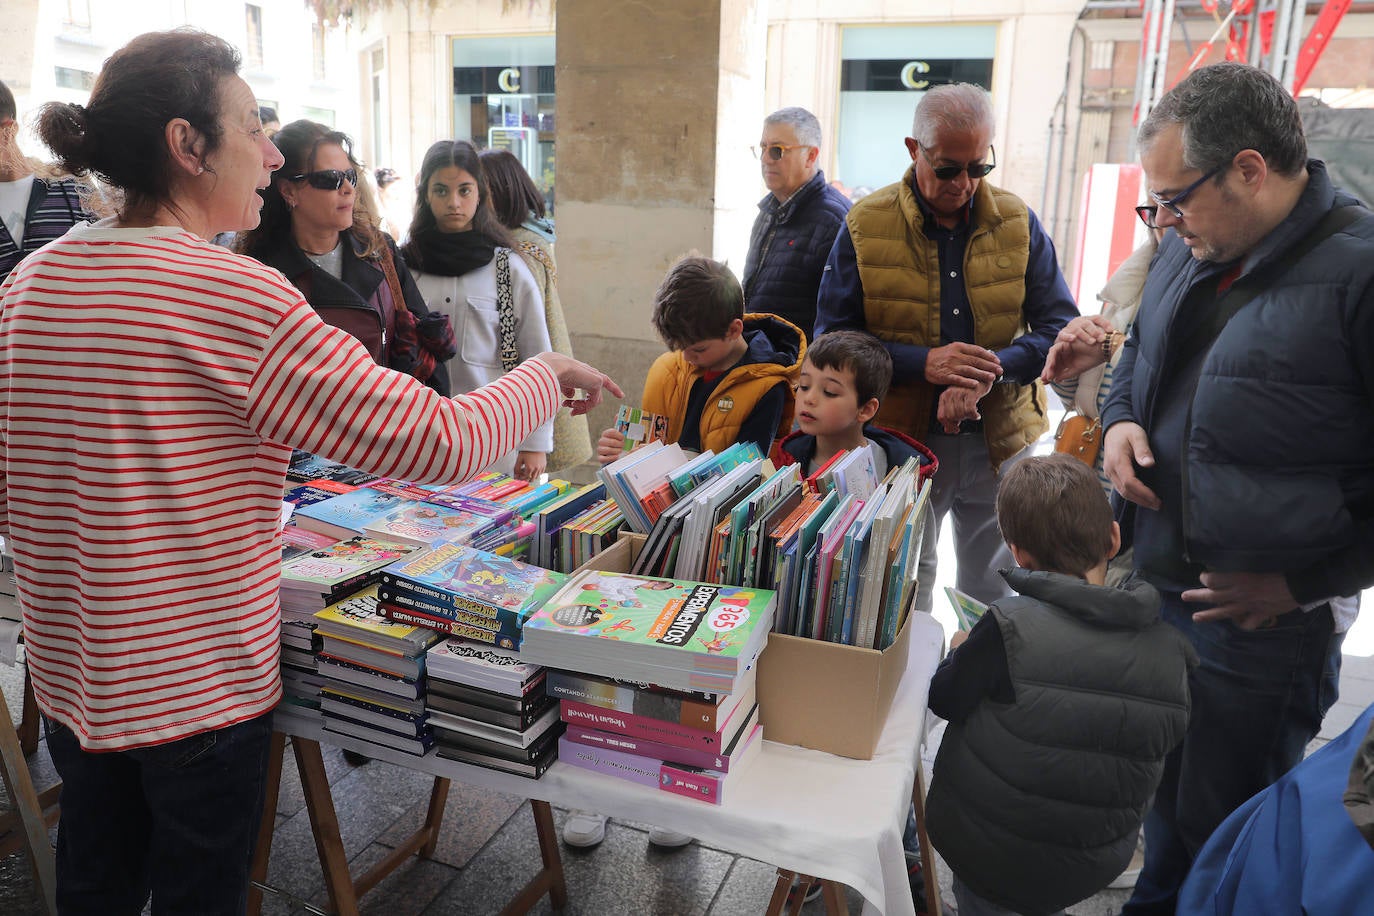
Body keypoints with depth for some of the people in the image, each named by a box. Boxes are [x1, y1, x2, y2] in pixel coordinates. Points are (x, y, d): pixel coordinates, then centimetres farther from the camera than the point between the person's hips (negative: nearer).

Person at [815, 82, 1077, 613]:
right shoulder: (865, 226, -4)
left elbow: (1062, 328, 0)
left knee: (999, 601, 16)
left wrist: (993, 369, -20)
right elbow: (832, 340, -6)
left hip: (1001, 445, 2)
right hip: (898, 444, -2)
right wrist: (922, 363, -21)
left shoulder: (1018, 224, 2)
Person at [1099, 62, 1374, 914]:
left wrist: (1304, 583, -16)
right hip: (1154, 586, 7)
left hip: (1265, 619, -7)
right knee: (1162, 793, 25)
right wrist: (1121, 420, 1)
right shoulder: (1190, 253, 5)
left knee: (1222, 837, 12)